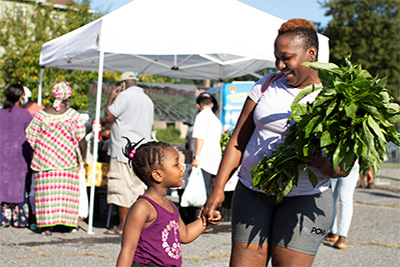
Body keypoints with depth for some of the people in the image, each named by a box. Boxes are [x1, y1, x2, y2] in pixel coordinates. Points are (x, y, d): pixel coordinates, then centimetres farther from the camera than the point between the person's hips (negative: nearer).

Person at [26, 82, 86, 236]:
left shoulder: (42, 114, -2)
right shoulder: (73, 115, -6)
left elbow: (31, 137, 0)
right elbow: (80, 138, -5)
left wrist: (38, 152, 15)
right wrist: (82, 157, 7)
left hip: (45, 159, 1)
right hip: (67, 159, -1)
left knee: (46, 190, 5)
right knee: (67, 189, 9)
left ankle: (46, 226, 4)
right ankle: (70, 223, 17)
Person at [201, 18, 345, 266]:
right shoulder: (266, 86, 7)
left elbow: (342, 169, -4)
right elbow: (237, 142, 8)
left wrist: (316, 160, -27)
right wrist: (218, 189, 0)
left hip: (304, 198, -2)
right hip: (252, 192, 3)